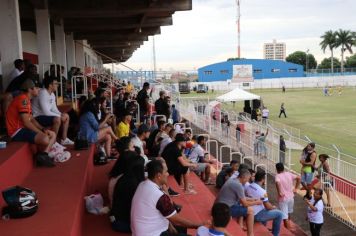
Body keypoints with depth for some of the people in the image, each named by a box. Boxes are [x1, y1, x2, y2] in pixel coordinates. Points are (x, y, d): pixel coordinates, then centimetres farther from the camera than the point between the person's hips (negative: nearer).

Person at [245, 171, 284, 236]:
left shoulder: (249, 186, 1)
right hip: (256, 215, -8)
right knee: (279, 214, -1)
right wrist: (273, 207, 7)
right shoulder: (262, 191, -23)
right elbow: (268, 207, -17)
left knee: (265, 208, 34)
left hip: (250, 213, 8)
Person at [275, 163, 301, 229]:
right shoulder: (289, 174, 0)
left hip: (283, 198, -7)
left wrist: (279, 192, -25)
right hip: (291, 197, 7)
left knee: (285, 217, 1)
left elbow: (277, 182, -36)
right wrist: (296, 188, 5)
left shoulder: (278, 176, -15)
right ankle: (288, 227, 49)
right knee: (288, 213, 29)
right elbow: (298, 178, 0)